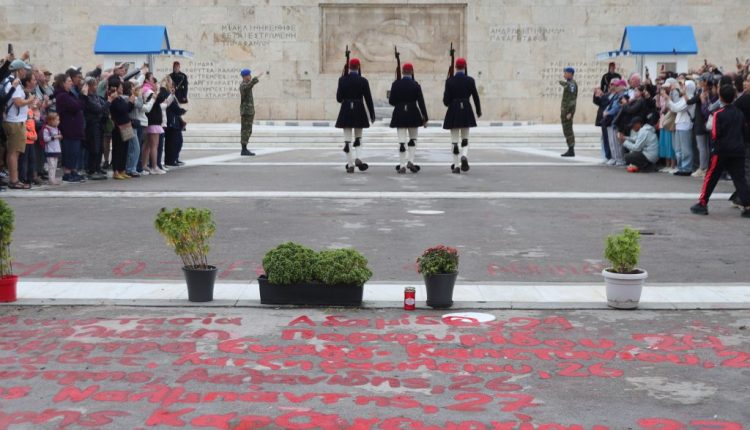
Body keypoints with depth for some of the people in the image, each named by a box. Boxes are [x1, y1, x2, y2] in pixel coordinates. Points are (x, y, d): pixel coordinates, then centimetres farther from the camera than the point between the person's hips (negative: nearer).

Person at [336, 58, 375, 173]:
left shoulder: (342, 80, -4)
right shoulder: (363, 81, -5)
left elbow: (339, 98, -3)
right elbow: (368, 99, -3)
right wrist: (372, 114, 5)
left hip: (346, 111, 0)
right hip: (359, 112, 0)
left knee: (347, 139, 3)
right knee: (358, 138, 14)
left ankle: (350, 165, 1)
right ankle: (358, 158, -8)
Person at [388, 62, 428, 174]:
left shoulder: (396, 84, -3)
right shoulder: (415, 85, -6)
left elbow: (391, 101, -1)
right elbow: (421, 102, -7)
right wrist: (425, 118, -3)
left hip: (399, 115, 1)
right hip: (413, 114, -1)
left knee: (402, 141, 1)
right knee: (413, 139, 16)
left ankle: (402, 165, -2)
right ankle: (410, 161, 4)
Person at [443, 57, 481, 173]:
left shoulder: (449, 81, -6)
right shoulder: (470, 80, -3)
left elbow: (446, 100, -7)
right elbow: (475, 97, 2)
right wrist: (479, 111, 16)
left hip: (453, 112, -1)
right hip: (466, 111, 1)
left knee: (454, 139, 4)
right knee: (465, 138, 14)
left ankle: (456, 165, 3)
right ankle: (464, 156, -13)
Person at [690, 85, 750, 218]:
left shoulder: (719, 114, -10)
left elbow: (715, 134, -14)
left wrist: (711, 129, 5)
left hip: (721, 151, -4)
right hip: (738, 150, 4)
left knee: (711, 177, 7)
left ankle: (702, 204, 11)